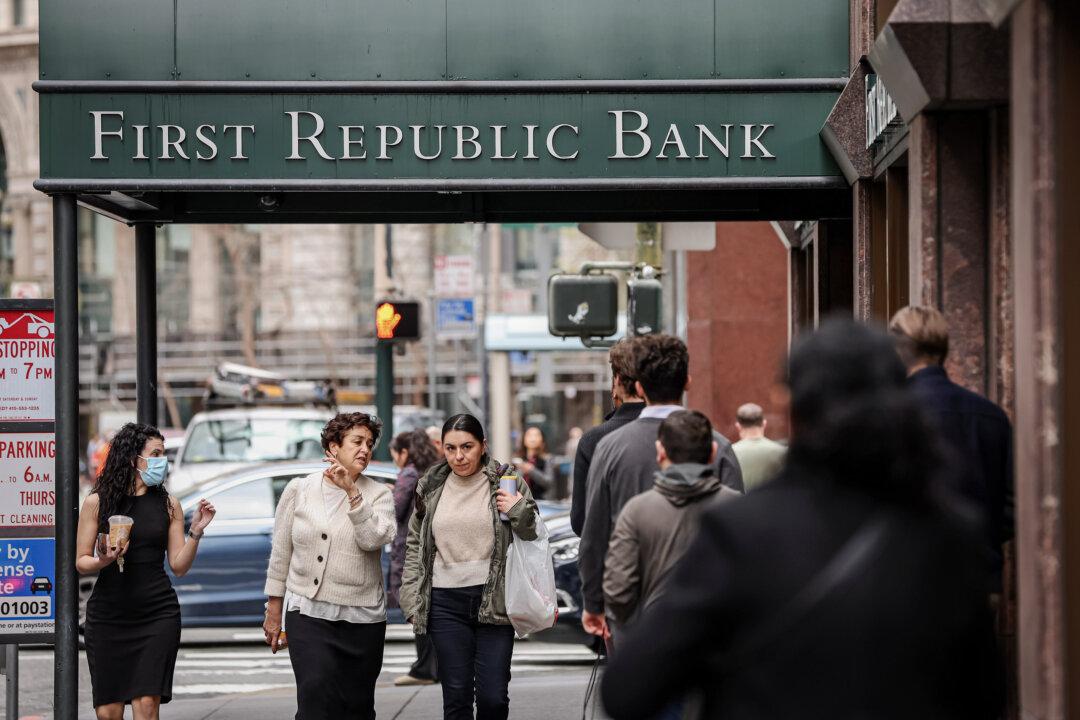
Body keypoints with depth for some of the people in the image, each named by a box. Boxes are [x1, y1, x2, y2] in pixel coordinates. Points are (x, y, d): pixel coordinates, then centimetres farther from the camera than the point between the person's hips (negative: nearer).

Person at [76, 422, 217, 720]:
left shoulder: (168, 505, 6)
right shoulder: (97, 503, 1)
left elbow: (179, 566, 6)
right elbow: (81, 562, 3)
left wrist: (196, 532, -8)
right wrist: (104, 561, -17)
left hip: (157, 614, 1)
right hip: (108, 614, 0)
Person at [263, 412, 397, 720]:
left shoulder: (378, 494, 3)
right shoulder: (299, 490, 4)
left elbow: (374, 539, -15)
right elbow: (281, 553, 8)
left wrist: (352, 492, -19)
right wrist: (274, 609, 9)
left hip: (362, 619, 1)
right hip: (308, 614, -1)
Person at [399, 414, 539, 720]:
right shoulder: (430, 488, 10)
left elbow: (535, 537, 8)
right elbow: (414, 545, 17)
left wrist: (519, 511, -12)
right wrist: (412, 600, 9)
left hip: (493, 600, -2)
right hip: (446, 603, 2)